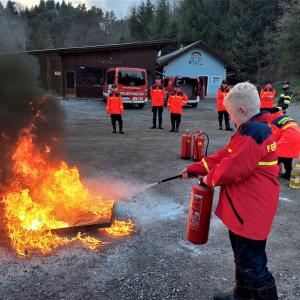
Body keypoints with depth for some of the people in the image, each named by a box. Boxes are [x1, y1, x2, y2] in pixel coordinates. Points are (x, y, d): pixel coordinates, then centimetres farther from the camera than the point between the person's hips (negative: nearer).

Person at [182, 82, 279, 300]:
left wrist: (210, 179, -5)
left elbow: (232, 168, -25)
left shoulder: (252, 132, -22)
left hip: (251, 211, -11)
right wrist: (193, 170, 12)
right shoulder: (254, 128, 12)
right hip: (245, 208, 11)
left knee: (252, 265, 3)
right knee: (244, 257, 24)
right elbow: (224, 156, 14)